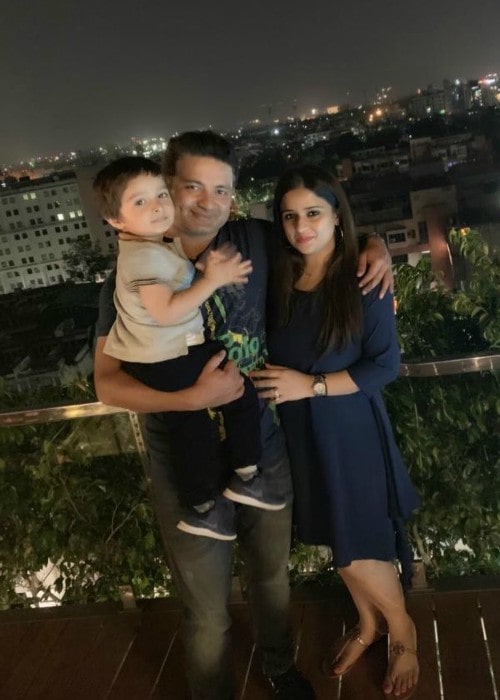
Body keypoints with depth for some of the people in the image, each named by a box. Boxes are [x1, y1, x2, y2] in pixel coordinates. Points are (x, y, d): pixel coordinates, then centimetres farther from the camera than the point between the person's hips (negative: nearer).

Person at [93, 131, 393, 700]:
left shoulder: (256, 240, -6)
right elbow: (107, 383, -13)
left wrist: (373, 244, -8)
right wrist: (194, 397, -26)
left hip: (267, 453, 3)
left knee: (272, 575, 26)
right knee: (206, 612, 13)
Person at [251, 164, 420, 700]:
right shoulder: (279, 281, 0)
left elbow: (385, 365, -16)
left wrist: (311, 385, -21)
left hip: (352, 434, -4)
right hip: (300, 436, 5)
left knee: (361, 554, 3)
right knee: (338, 543, 19)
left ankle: (404, 634, 32)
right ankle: (368, 624, 45)